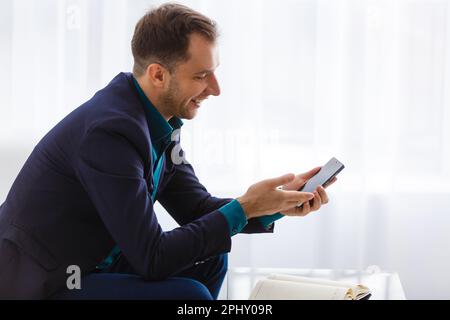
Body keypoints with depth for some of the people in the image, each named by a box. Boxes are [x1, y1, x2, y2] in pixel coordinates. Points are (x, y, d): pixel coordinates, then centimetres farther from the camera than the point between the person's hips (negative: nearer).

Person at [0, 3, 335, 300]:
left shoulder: (157, 121, 0)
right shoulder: (110, 131, -27)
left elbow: (197, 208, 9)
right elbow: (151, 259, -24)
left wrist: (278, 204, -5)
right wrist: (243, 208, -18)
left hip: (89, 264, 9)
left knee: (209, 259, 9)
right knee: (189, 295, -20)